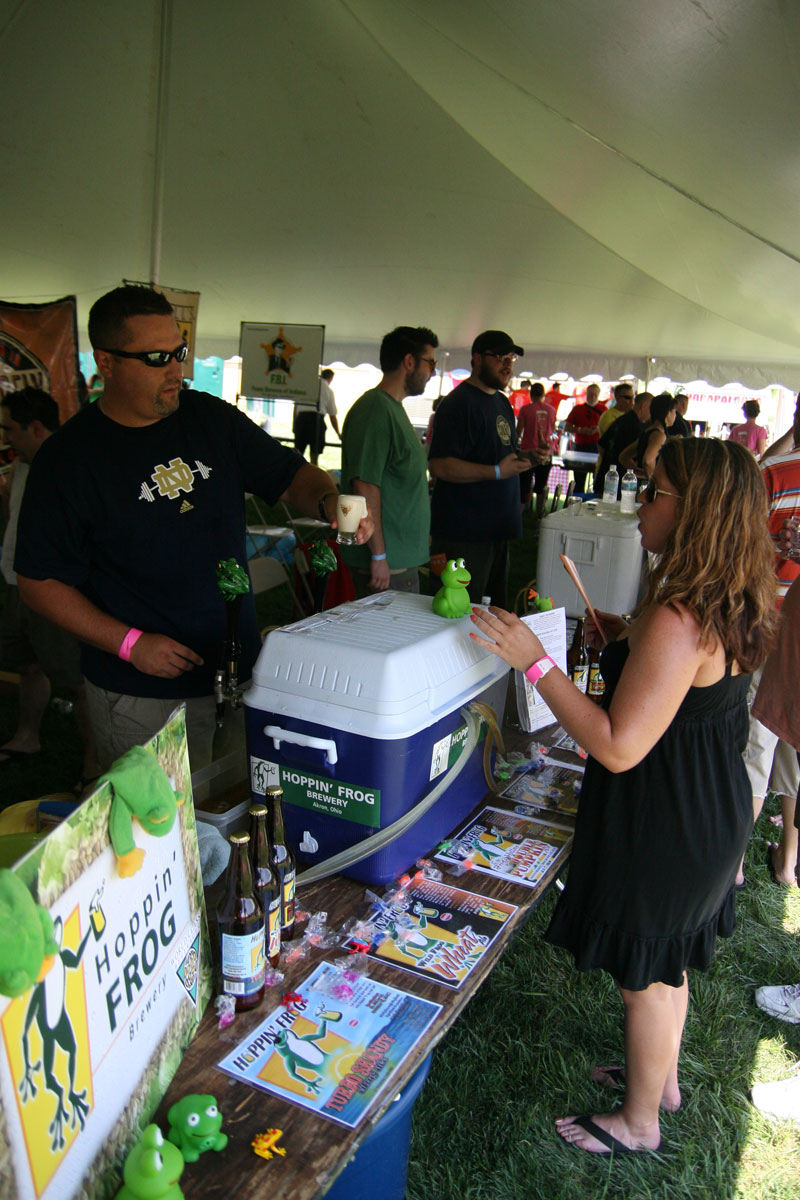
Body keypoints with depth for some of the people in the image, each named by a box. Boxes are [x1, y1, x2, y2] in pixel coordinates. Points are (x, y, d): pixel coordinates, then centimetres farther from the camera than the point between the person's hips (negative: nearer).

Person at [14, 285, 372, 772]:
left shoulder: (213, 419, 4)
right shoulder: (68, 455, -8)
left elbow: (290, 473, 9)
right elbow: (40, 581, -7)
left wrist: (327, 501, -14)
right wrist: (130, 642, -16)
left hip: (241, 667, 5)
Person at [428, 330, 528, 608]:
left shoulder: (503, 402, 16)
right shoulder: (458, 403, -13)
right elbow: (439, 466, -22)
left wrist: (528, 456, 8)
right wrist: (497, 472, -23)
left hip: (497, 527, 9)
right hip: (463, 533, -9)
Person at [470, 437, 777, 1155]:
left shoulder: (677, 621, -32)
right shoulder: (730, 605, -1)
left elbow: (618, 748, -32)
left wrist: (536, 662, -31)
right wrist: (627, 645, 5)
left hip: (663, 825, -9)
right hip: (707, 810, 9)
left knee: (646, 977, 14)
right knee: (666, 965, 29)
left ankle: (639, 1122, 39)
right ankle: (660, 1076, 52)